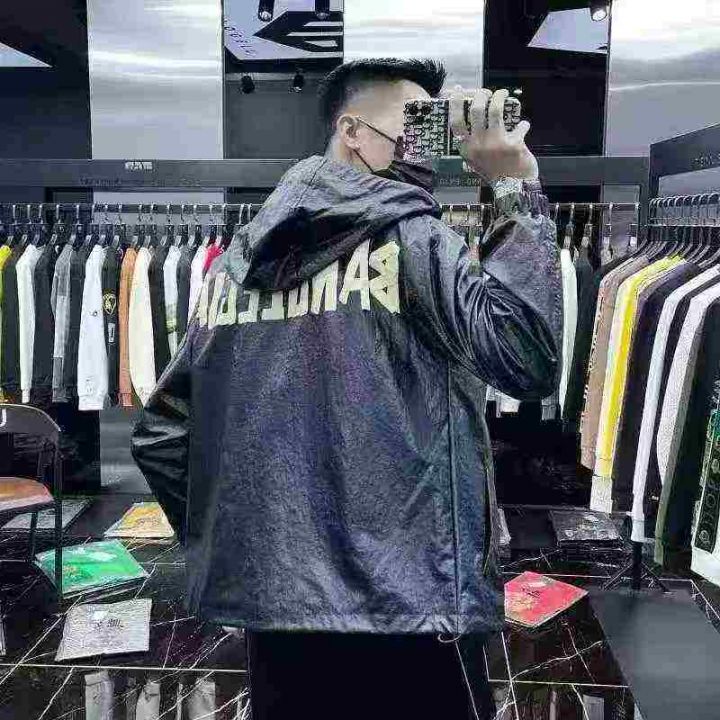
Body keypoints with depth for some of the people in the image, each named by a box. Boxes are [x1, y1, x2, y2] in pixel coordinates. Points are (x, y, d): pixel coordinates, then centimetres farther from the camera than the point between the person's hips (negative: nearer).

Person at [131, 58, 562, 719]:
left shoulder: (239, 256, 9)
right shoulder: (405, 233, -9)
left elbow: (160, 436, 8)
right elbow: (527, 358, -20)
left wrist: (227, 539, 15)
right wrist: (518, 192, -11)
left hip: (267, 598, 6)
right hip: (402, 602, -6)